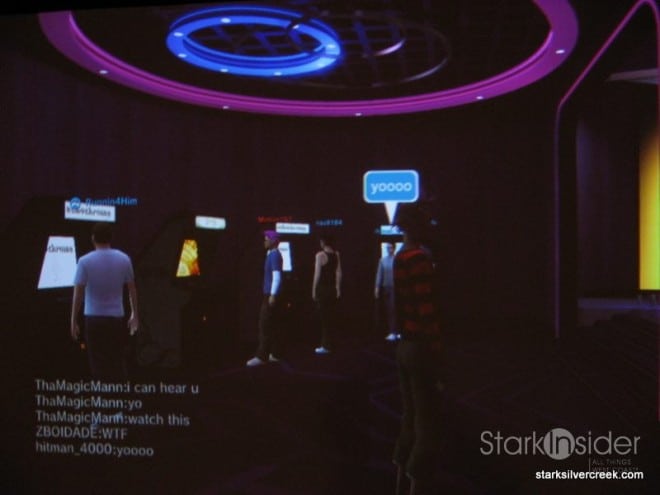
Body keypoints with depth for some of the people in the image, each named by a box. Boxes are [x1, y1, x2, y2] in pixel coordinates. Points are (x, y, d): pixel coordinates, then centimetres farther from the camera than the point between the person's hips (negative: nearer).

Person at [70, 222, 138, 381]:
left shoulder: (85, 261, -7)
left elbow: (78, 294, -8)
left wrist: (73, 321, -1)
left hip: (94, 318, -2)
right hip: (117, 317, 2)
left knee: (99, 364, 4)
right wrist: (134, 315, 16)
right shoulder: (124, 259, 0)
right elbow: (132, 289, 6)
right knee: (119, 363, 10)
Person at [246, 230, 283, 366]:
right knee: (273, 326, 11)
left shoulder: (274, 255, -15)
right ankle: (274, 354, 15)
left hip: (271, 295, -10)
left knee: (265, 326, -9)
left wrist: (272, 295, -26)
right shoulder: (273, 254, 16)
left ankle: (261, 356, -10)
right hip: (270, 294, 10)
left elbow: (277, 276, -22)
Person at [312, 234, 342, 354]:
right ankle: (330, 343, 18)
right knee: (332, 316, 11)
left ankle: (326, 345, -1)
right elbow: (338, 273, 7)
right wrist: (338, 289, 12)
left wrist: (314, 290, -7)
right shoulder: (336, 254, 6)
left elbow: (317, 274, -12)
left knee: (324, 317, -3)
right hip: (333, 289, 6)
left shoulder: (320, 255, -11)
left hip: (322, 289, -6)